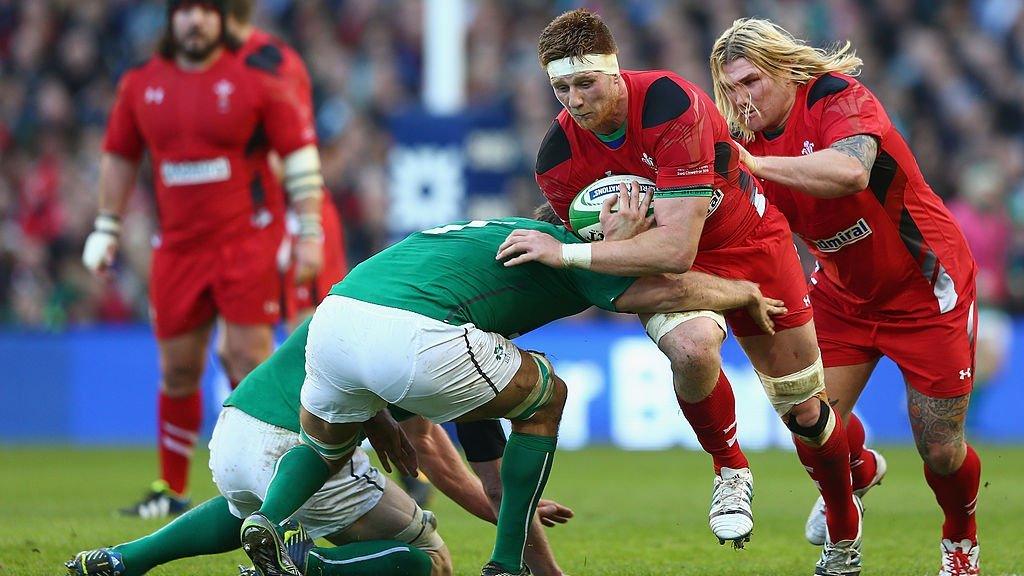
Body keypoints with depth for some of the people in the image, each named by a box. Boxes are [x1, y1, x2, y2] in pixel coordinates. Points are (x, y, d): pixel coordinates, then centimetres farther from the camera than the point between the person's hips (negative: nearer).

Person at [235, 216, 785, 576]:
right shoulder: (568, 253, 18)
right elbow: (671, 290, 9)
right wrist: (744, 291, 27)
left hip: (332, 314, 7)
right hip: (413, 336, -7)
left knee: (323, 451, 36)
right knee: (545, 398, 20)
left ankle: (267, 520, 5)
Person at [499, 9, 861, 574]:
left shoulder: (671, 104, -34)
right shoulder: (557, 157, -20)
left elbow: (676, 247, -38)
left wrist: (566, 253, -38)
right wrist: (613, 238, -34)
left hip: (749, 242, -2)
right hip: (659, 264, 2)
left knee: (804, 411, 5)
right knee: (691, 347, -34)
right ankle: (730, 471, -5)